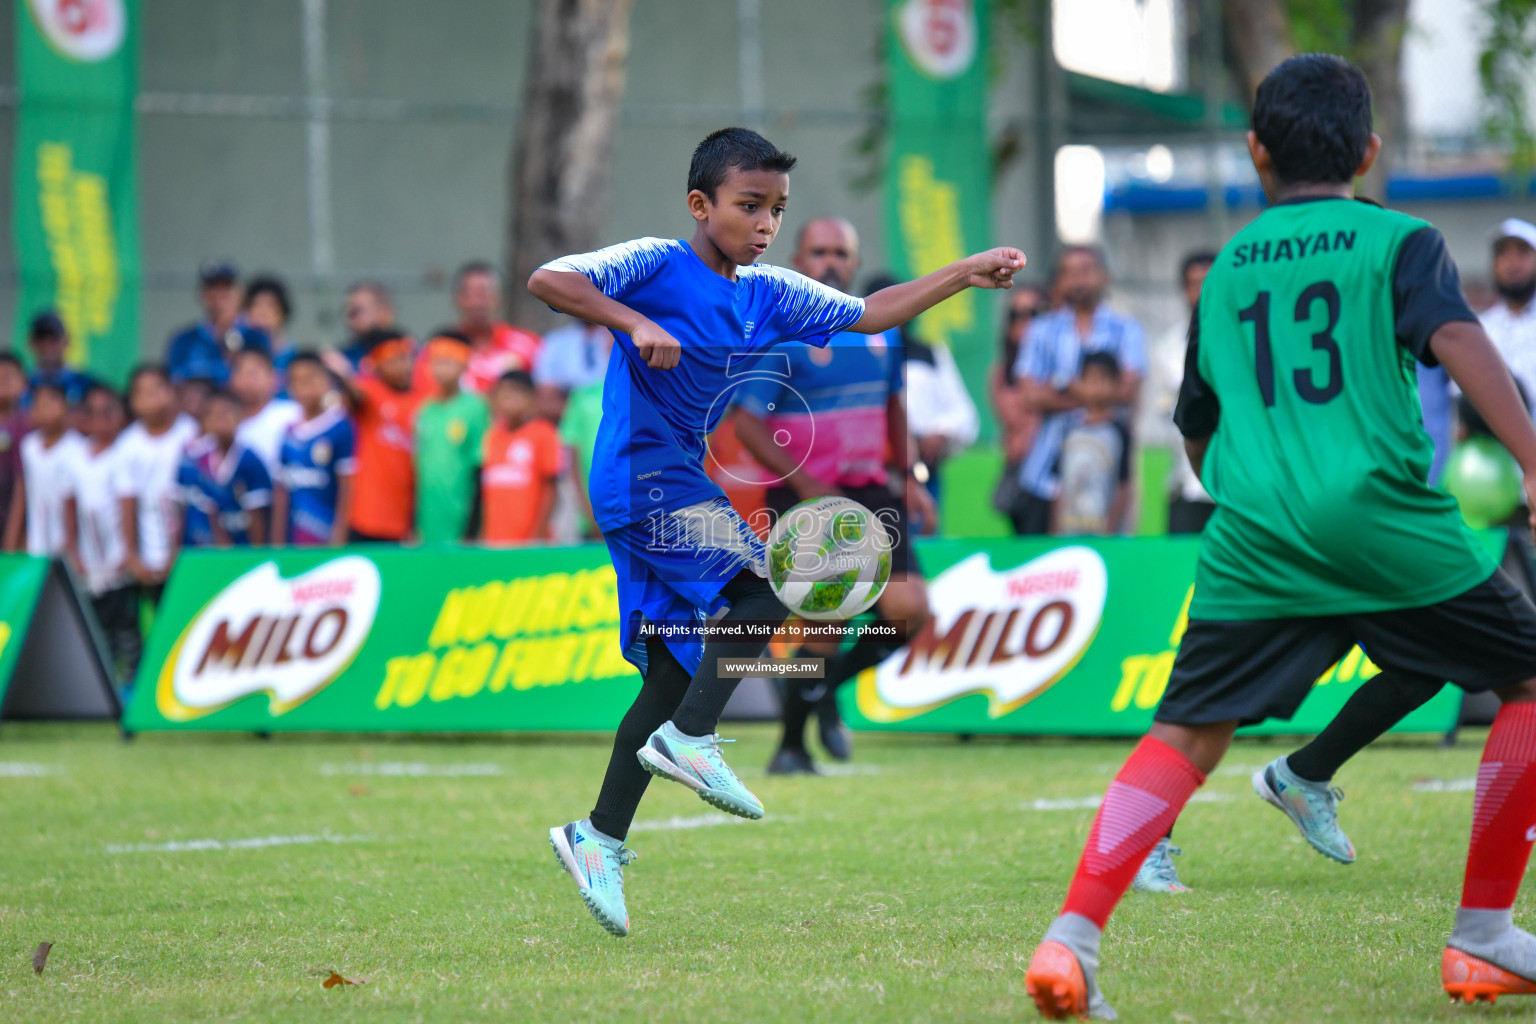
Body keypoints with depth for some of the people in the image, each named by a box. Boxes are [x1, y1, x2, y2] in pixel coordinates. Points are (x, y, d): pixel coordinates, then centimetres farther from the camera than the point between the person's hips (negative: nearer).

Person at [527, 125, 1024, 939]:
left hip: (693, 493, 8)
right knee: (780, 569, -22)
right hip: (642, 483, -8)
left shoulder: (769, 294, 10)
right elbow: (547, 280, -20)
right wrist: (636, 323, -32)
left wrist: (965, 275, 8)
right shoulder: (656, 267, -10)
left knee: (673, 673, 6)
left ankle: (599, 839, 13)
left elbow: (867, 314, 16)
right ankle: (691, 740, -18)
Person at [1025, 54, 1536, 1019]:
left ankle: (1072, 937, -12)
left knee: (1186, 733, 6)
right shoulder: (1400, 242, 6)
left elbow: (1196, 428, 28)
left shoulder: (1228, 267, 19)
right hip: (1385, 520, -3)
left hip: (1252, 538, 4)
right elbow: (1458, 339, -12)